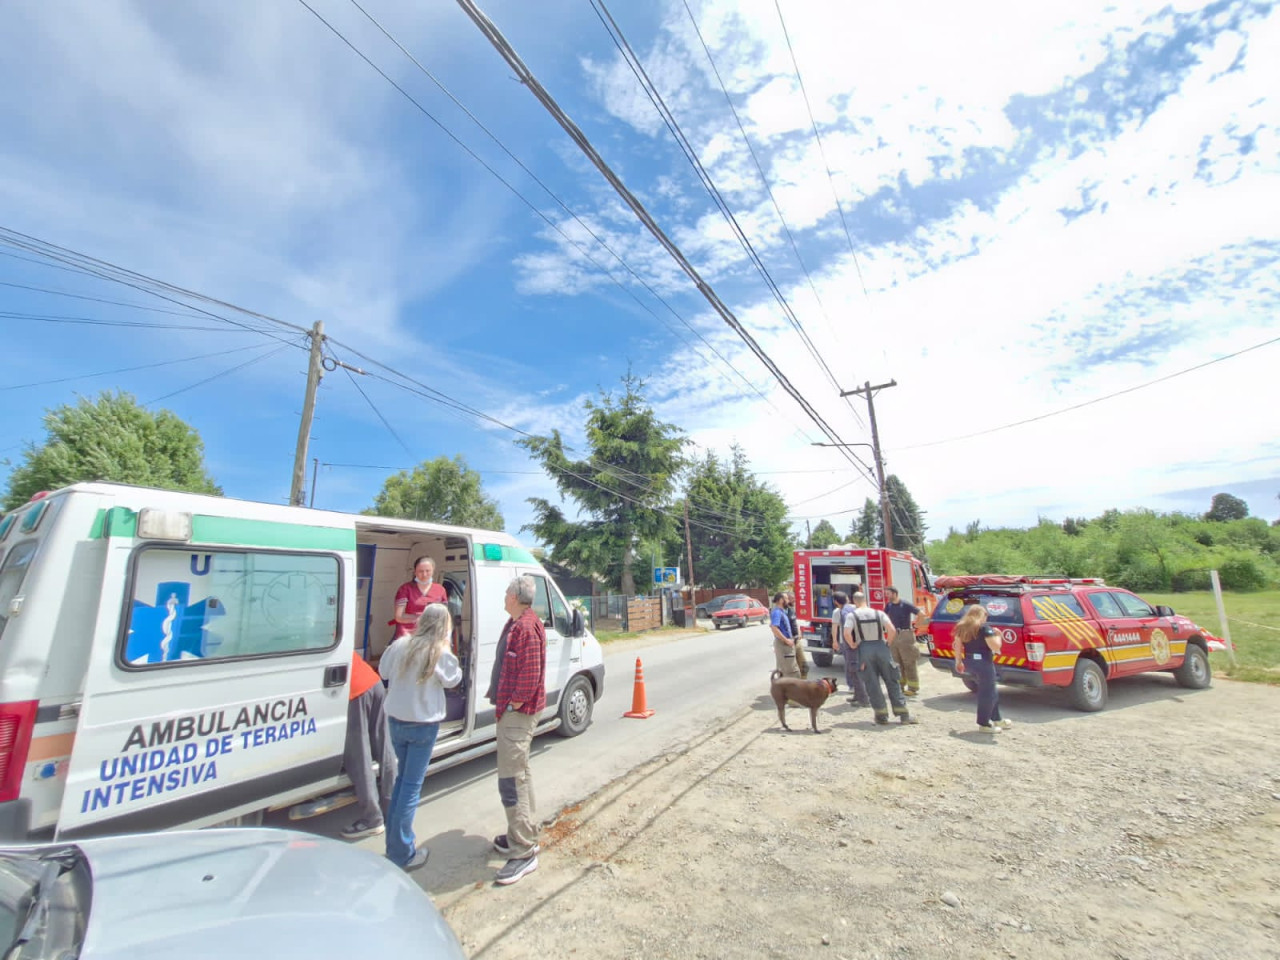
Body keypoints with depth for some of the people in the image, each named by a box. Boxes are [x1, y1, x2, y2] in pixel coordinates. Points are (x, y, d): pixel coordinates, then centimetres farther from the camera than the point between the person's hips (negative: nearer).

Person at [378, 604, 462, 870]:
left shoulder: (400, 645, -5)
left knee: (402, 778, 22)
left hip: (395, 719, 6)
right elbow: (452, 680, -3)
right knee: (412, 785, 5)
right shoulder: (440, 653, -19)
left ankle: (394, 842, 32)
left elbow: (383, 671, 11)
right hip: (423, 724, -5)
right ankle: (402, 854, 13)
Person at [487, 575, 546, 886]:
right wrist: (504, 702, 16)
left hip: (517, 712, -11)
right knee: (520, 773, 21)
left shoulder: (526, 627, -21)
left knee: (511, 780, -6)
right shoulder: (518, 623, 11)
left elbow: (530, 673, -26)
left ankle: (524, 852, 3)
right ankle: (525, 833, 36)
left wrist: (514, 704, -18)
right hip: (514, 710, 11)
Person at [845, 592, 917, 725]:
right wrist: (888, 643, 6)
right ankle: (903, 714, 13)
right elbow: (892, 630, -7)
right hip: (881, 647, 2)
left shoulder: (852, 615, -1)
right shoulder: (879, 613, 5)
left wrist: (853, 645, -1)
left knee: (872, 683, 6)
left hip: (865, 650, -2)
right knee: (892, 681, 10)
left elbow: (847, 633, -16)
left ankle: (882, 715, 9)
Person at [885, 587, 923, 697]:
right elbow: (884, 616, 22)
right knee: (897, 662, 12)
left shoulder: (906, 605, -12)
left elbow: (921, 614, -12)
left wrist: (914, 626, -8)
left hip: (905, 635, -7)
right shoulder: (889, 605, 6)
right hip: (894, 635, 7)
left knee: (909, 662, -2)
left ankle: (913, 688, 5)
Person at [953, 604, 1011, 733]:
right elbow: (995, 647, -17)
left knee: (989, 691, 23)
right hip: (983, 664, -7)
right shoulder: (984, 627, -12)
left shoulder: (962, 627, 8)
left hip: (969, 663, 7)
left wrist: (959, 662, 17)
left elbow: (957, 646, 9)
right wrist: (997, 635, 1)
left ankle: (996, 719, 33)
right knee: (987, 693, 4)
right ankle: (984, 724, 9)